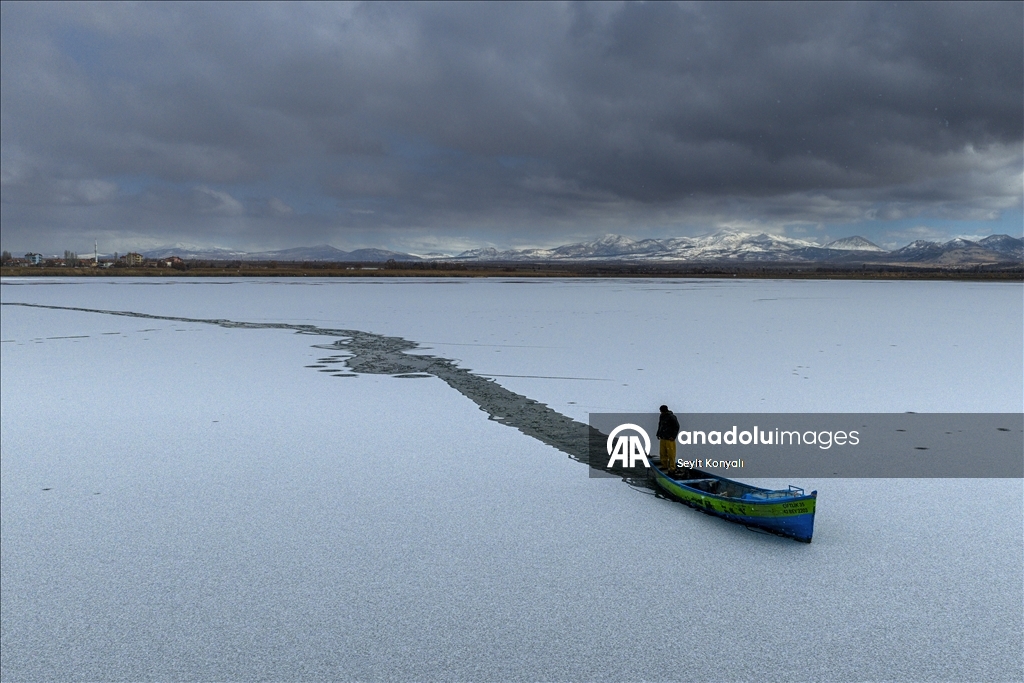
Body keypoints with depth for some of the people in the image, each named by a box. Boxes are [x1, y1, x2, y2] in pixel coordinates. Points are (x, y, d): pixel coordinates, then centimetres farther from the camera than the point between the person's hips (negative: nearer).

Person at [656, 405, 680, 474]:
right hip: (662, 438, 7)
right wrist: (658, 434, 16)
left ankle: (672, 469, -4)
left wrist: (673, 436, -14)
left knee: (671, 454, -7)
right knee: (662, 453, 8)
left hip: (669, 439, -7)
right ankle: (664, 466, 19)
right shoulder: (661, 416, 13)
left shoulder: (672, 417, -10)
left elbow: (677, 427, -9)